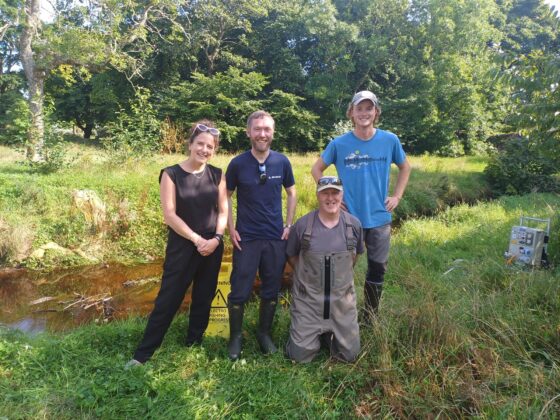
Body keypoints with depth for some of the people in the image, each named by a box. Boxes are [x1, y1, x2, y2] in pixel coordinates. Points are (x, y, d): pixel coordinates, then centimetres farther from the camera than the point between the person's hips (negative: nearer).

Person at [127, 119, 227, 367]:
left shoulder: (217, 175, 3)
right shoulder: (171, 174, -7)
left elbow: (223, 210, 3)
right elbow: (169, 215, -12)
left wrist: (217, 238, -12)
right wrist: (197, 239, -15)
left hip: (212, 247, 4)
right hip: (182, 247, -3)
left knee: (204, 299, 13)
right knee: (168, 300, 1)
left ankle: (194, 345, 31)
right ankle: (142, 354, 16)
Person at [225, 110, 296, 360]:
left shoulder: (282, 162, -2)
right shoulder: (238, 163, -7)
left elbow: (291, 193, 10)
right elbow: (226, 197, 4)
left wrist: (289, 225, 3)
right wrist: (231, 229, -4)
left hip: (276, 238, 2)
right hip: (246, 238, -2)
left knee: (271, 290, 12)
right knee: (240, 291, 4)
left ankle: (264, 334, 33)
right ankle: (235, 337, 26)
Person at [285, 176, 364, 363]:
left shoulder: (353, 224, -5)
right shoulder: (302, 225, -11)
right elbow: (291, 256, 4)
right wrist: (307, 276, 2)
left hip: (342, 300, 2)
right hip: (307, 300, -1)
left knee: (350, 354, 7)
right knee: (300, 355, 1)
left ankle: (329, 333, 35)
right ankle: (314, 333, 31)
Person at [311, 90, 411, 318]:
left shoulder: (390, 140, -2)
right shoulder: (339, 143, -6)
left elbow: (405, 168, 14)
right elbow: (316, 169, 7)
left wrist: (397, 196, 4)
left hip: (379, 218, 2)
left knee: (378, 269, 13)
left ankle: (371, 317, 33)